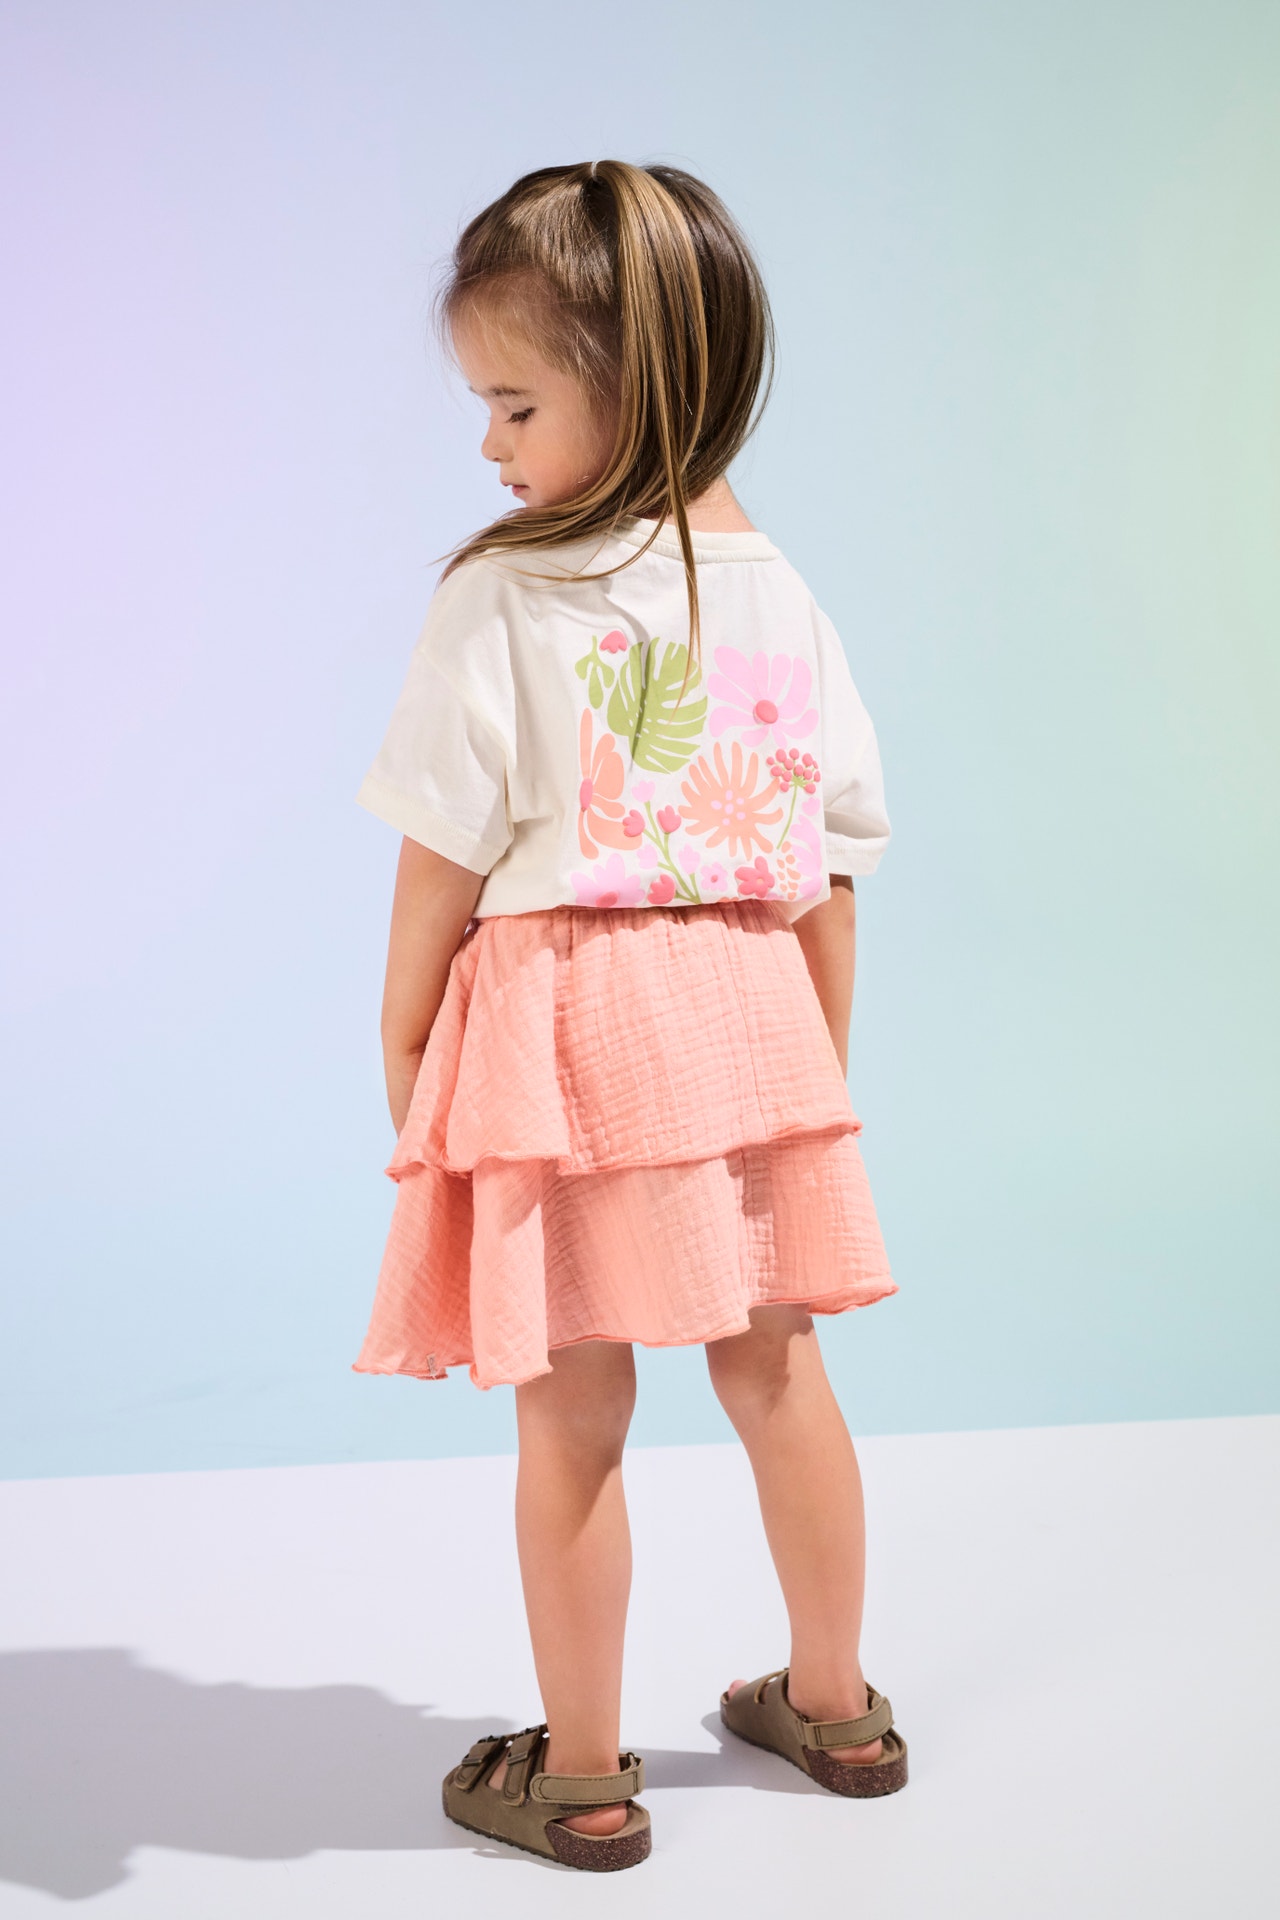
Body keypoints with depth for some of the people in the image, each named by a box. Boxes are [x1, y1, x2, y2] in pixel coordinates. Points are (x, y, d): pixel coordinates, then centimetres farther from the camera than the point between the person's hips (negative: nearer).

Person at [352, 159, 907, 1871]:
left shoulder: (505, 596, -12)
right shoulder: (781, 594, 3)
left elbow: (446, 851, -9)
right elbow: (827, 868, 6)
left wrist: (403, 1034, 4)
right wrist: (824, 1065, 16)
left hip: (562, 1023, -5)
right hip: (750, 1018, 5)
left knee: (572, 1412, 6)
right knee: (776, 1364, 18)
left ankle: (581, 1775, 21)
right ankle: (834, 1704, 35)